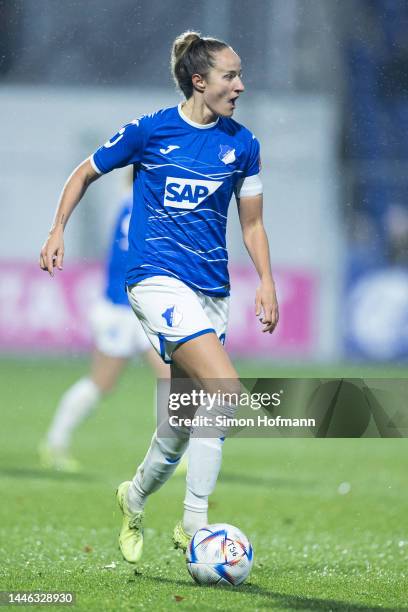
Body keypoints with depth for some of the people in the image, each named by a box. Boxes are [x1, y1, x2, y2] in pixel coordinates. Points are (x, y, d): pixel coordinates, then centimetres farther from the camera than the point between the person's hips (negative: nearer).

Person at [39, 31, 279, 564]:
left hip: (212, 288, 5)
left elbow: (252, 223, 14)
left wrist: (266, 281, 2)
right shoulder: (151, 131, -4)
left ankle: (135, 498, 37)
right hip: (157, 276, -5)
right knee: (225, 388, -24)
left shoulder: (242, 144, 6)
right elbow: (86, 173, 10)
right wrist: (58, 230, 2)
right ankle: (195, 522, -19)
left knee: (186, 418, 9)